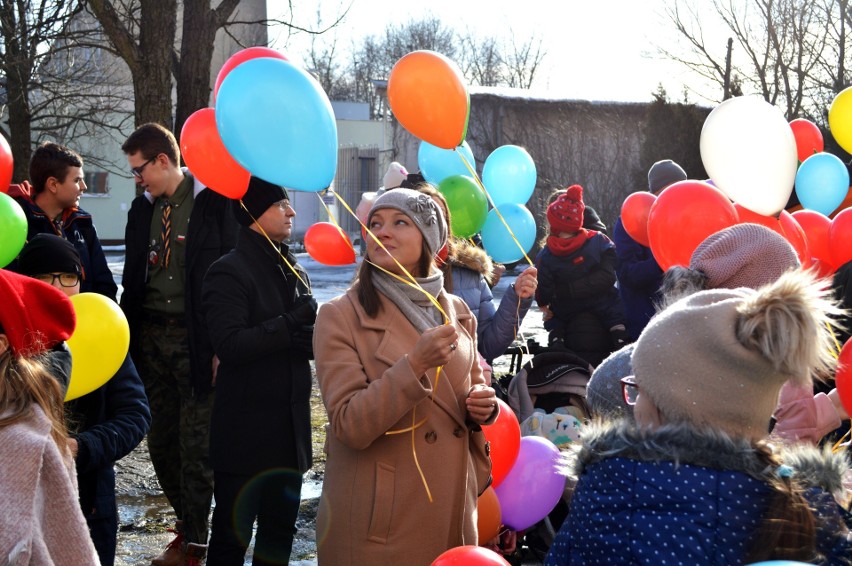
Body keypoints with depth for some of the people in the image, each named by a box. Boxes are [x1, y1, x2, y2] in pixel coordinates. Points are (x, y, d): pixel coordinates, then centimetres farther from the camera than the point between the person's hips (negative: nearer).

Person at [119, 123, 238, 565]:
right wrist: (126, 338, 9)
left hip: (197, 340, -6)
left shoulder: (215, 202, -8)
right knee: (161, 441, 12)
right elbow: (133, 279, 15)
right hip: (151, 337, 6)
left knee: (197, 444, -1)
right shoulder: (143, 208, 11)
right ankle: (188, 523, 29)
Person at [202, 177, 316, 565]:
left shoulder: (294, 271, 14)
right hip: (245, 429, -7)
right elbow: (229, 344, -23)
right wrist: (290, 325, -19)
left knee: (280, 531, 16)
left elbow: (309, 337, 15)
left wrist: (308, 337, -8)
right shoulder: (229, 272, -11)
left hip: (291, 426, 7)